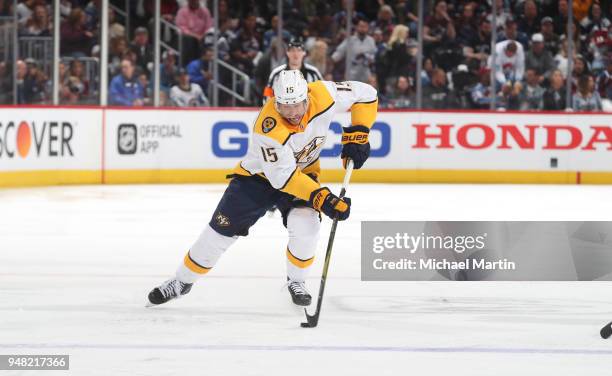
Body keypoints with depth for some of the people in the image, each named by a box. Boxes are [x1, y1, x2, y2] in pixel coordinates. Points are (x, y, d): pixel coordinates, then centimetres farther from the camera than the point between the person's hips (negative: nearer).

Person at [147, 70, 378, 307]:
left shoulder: (322, 95, -27)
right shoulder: (269, 127, -37)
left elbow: (365, 94, -12)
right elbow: (283, 177, -34)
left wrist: (357, 135, -19)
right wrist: (321, 198, -41)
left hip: (303, 172, 3)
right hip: (259, 174, -3)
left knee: (305, 225, -22)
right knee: (222, 228, -2)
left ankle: (296, 281, 6)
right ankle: (182, 281, 18)